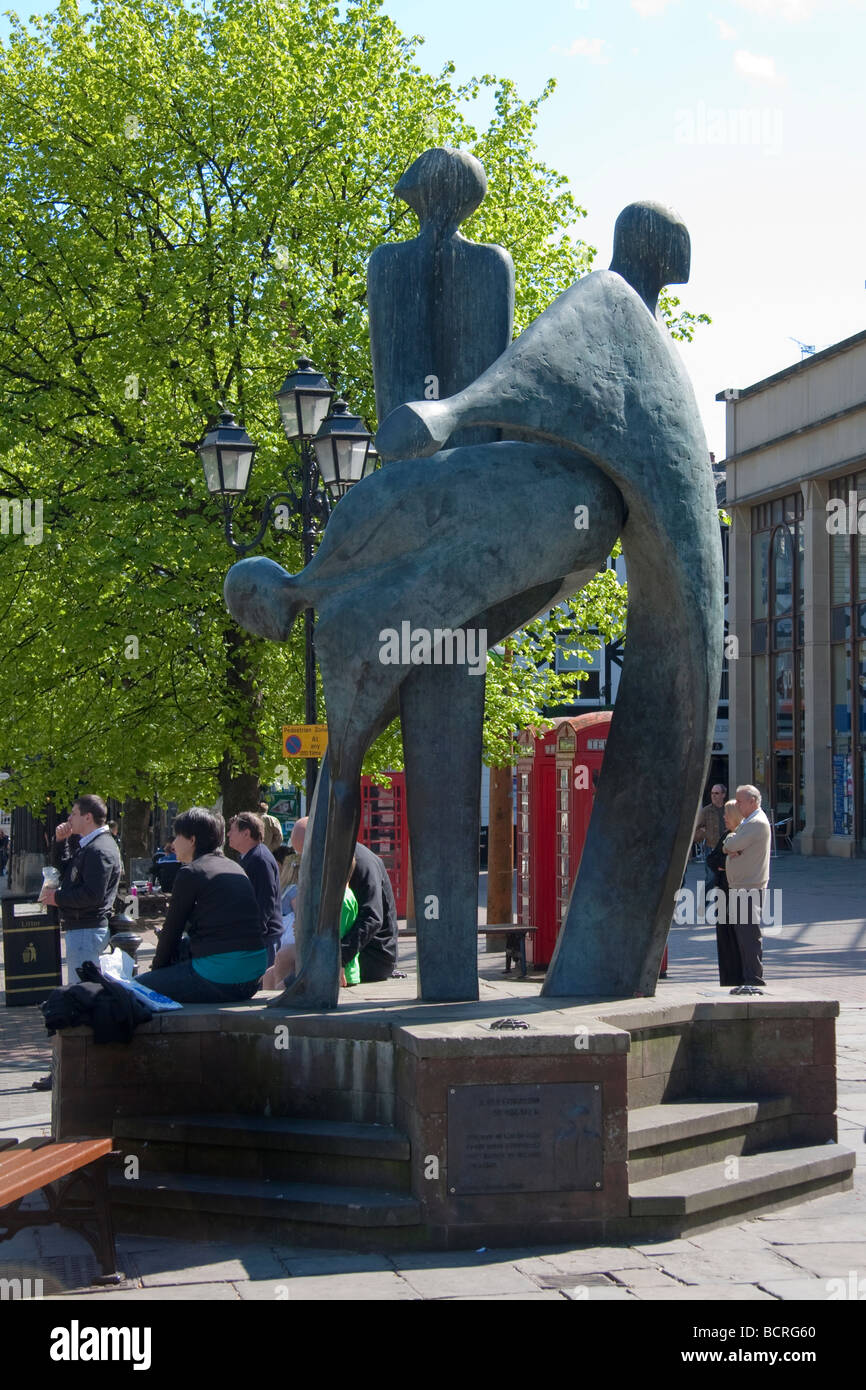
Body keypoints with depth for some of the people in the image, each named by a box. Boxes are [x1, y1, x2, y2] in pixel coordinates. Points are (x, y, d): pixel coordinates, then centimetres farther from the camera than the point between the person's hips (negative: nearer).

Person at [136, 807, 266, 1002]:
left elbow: (172, 930, 1)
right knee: (183, 947, 32)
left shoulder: (191, 872, -6)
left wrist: (157, 967, 18)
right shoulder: (235, 868, 17)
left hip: (220, 979, -8)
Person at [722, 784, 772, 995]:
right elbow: (728, 847, 15)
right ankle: (749, 980, 16)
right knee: (742, 935, 12)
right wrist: (731, 848, -8)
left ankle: (754, 981, -9)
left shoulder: (758, 823, -13)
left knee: (749, 935, -10)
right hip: (740, 887, 10)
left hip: (751, 888, -10)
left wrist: (730, 841, 4)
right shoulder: (746, 822, 20)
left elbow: (731, 845, -18)